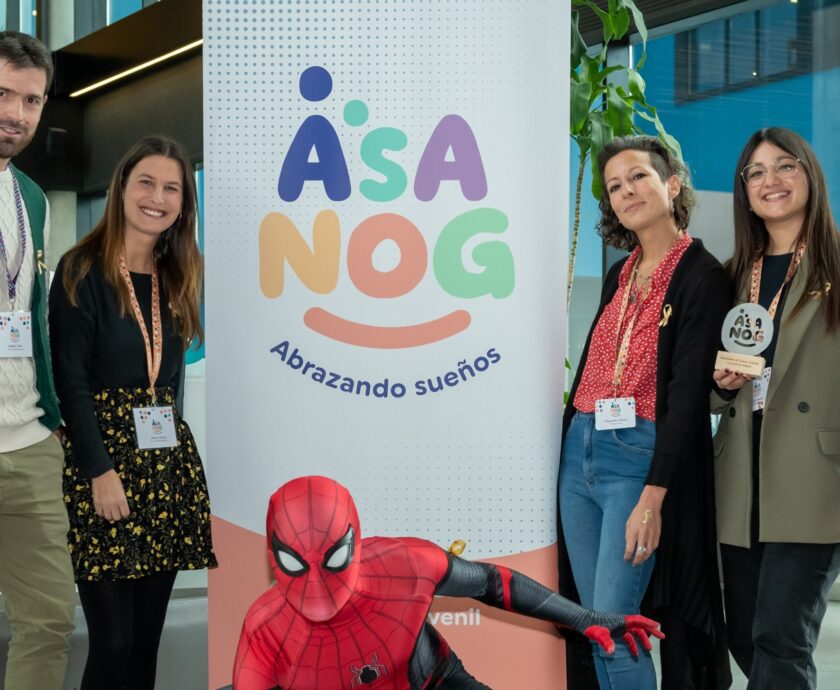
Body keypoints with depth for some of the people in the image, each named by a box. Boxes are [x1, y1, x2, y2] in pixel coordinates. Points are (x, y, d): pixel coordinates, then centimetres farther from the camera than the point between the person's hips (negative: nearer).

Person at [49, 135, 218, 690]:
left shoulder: (176, 278, 14)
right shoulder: (82, 271, -5)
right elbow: (70, 379, -10)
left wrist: (172, 444, 9)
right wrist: (100, 469, -16)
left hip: (168, 457, 6)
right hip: (101, 452, -6)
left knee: (148, 636, 5)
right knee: (113, 639, -8)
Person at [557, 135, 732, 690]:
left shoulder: (703, 277, -8)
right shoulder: (620, 275, 14)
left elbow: (689, 394, -15)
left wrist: (652, 497, -20)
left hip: (641, 458, -7)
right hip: (580, 454, 7)